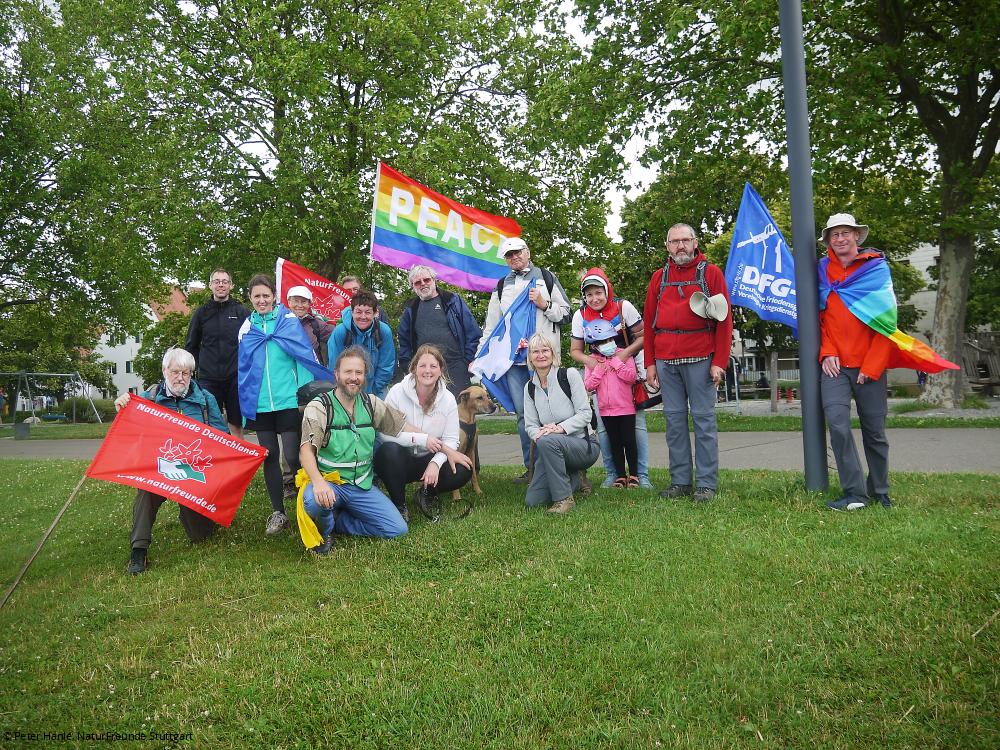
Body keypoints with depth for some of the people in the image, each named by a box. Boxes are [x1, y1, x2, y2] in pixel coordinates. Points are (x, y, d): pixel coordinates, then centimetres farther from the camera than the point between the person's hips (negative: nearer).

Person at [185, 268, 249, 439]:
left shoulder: (242, 312, 5)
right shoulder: (201, 312, 9)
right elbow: (190, 346, 15)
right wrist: (201, 365, 6)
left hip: (236, 378, -1)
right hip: (208, 378, 1)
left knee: (237, 426, 4)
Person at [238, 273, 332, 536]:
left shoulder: (289, 320, -1)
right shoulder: (247, 327, 9)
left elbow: (307, 356, -4)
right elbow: (244, 368, 15)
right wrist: (245, 405, 14)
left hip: (289, 401, -3)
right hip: (259, 404, 4)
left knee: (292, 456, -6)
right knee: (269, 457, 8)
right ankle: (278, 513, 19)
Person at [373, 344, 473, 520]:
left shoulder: (448, 399, -5)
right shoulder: (397, 392, -13)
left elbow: (451, 440, -9)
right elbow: (384, 433, -20)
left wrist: (435, 463, -28)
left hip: (427, 459, 2)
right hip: (399, 460, -2)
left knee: (463, 472, -24)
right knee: (389, 450, -37)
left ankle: (427, 494, 9)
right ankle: (399, 505, -12)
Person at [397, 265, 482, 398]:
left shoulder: (453, 301, 5)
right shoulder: (410, 310, 15)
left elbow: (473, 334, 2)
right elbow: (404, 342, 19)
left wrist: (468, 361, -4)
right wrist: (408, 366, 8)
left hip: (456, 367, -3)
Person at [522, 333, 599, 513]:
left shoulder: (569, 375, -9)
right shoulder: (530, 387, 6)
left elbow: (585, 414, -13)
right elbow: (530, 424, 4)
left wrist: (560, 428, -27)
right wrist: (537, 433, -20)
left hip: (584, 445, -5)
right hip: (552, 450, 5)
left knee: (547, 442, -37)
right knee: (532, 501, -8)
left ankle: (565, 499, -20)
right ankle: (571, 478, 21)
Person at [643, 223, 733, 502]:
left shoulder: (711, 273, 6)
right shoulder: (659, 277, 15)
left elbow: (724, 319, 0)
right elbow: (648, 321, 13)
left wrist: (719, 361, -9)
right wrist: (650, 363, 6)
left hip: (700, 359, -3)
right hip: (666, 361, 4)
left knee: (704, 419, -1)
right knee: (674, 419, 6)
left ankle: (706, 483, 5)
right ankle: (680, 481, 13)